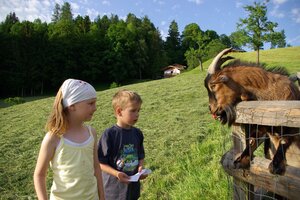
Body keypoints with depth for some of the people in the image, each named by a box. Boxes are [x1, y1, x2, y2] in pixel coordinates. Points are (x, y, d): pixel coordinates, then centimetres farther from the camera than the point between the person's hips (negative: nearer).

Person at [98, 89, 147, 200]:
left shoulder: (137, 133, -2)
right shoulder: (109, 134, -19)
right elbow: (100, 163, -14)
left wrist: (140, 167, -10)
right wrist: (116, 173, -26)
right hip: (114, 188, -5)